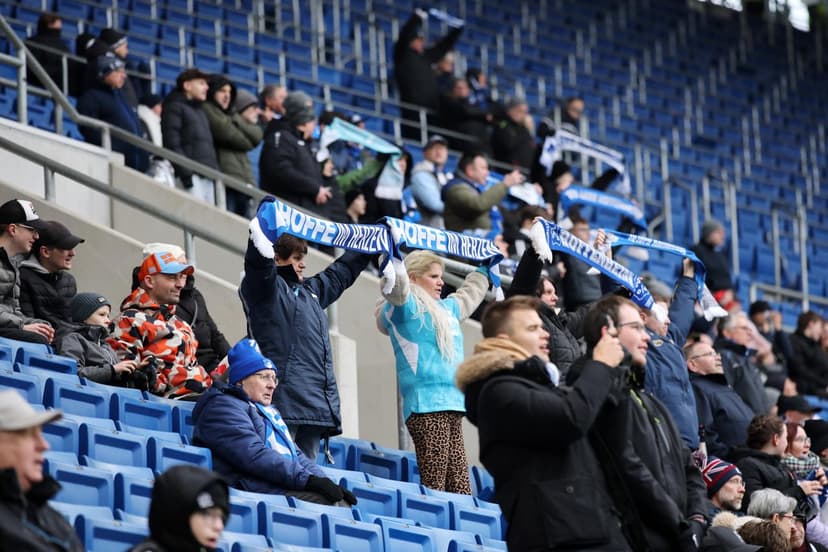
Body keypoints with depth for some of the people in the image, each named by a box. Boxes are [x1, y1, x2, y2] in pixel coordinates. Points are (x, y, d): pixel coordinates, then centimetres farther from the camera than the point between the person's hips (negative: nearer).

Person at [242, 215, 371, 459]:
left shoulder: (311, 290, 27)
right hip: (285, 398, -9)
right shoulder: (268, 287, 2)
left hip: (316, 401, 9)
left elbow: (342, 272, 39)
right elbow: (258, 265, -19)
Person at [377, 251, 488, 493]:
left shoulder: (446, 308, 26)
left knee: (460, 487, 0)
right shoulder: (406, 306, 1)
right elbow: (395, 284, -20)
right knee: (434, 487, -14)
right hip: (426, 407, -8)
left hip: (452, 407, 8)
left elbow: (470, 294, 46)